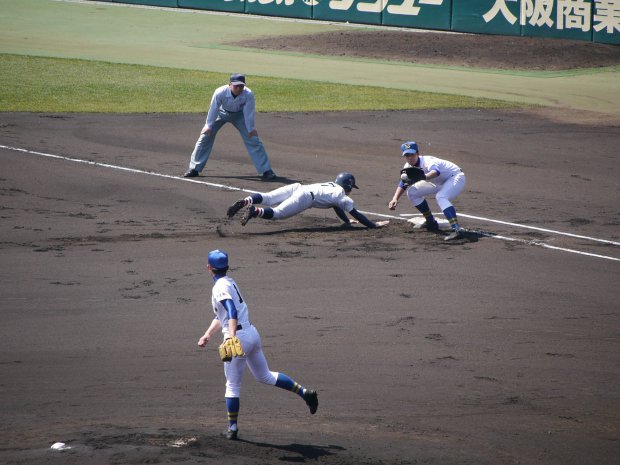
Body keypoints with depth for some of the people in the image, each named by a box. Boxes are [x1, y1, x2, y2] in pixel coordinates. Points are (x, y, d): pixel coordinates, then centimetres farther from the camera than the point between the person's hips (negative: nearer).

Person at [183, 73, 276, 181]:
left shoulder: (248, 94, -34)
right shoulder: (220, 92, -36)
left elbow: (248, 113, -25)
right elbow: (213, 109, -24)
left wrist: (250, 129, -16)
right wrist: (208, 126, -16)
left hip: (239, 114, 0)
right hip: (222, 112, 0)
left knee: (253, 139, -8)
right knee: (205, 136, -6)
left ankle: (266, 170, 0)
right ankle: (194, 169, 4)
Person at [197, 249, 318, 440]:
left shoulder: (220, 287, -12)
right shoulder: (229, 283, 17)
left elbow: (232, 312, -29)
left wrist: (231, 337, -41)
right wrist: (207, 335, 23)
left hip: (238, 337, -9)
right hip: (252, 332, 9)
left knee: (232, 385, 4)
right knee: (265, 376, 20)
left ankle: (232, 428, 10)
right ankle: (304, 392, 11)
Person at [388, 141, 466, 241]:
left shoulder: (427, 162, -35)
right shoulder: (409, 166, -10)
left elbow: (436, 172, -58)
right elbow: (403, 184, -1)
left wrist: (422, 177, -78)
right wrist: (395, 199, -19)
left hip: (456, 177, -9)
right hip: (441, 183, 9)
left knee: (440, 197, -37)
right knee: (412, 192, 5)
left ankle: (457, 230, -48)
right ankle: (431, 222, 16)